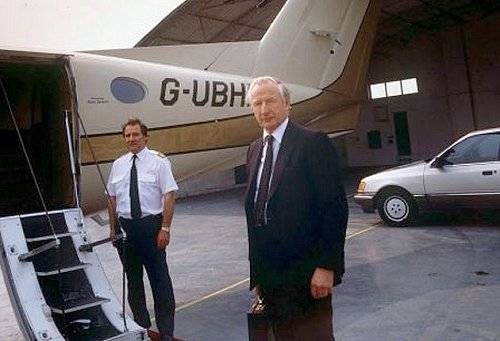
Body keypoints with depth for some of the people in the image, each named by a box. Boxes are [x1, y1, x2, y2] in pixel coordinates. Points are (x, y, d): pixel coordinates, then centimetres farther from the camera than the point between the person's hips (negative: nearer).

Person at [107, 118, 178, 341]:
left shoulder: (158, 161, -5)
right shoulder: (118, 165, 9)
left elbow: (169, 195, -10)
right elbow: (112, 198, 13)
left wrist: (165, 228, -15)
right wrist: (113, 228, 9)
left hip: (151, 225, -5)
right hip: (125, 226, 5)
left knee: (159, 278, 0)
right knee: (133, 278, 14)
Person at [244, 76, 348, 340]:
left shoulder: (313, 142, -9)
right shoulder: (254, 150, 12)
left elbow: (335, 207, -12)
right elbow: (253, 210, 13)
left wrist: (327, 266, -16)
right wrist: (257, 270, 13)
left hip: (306, 275, -6)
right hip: (269, 276, 6)